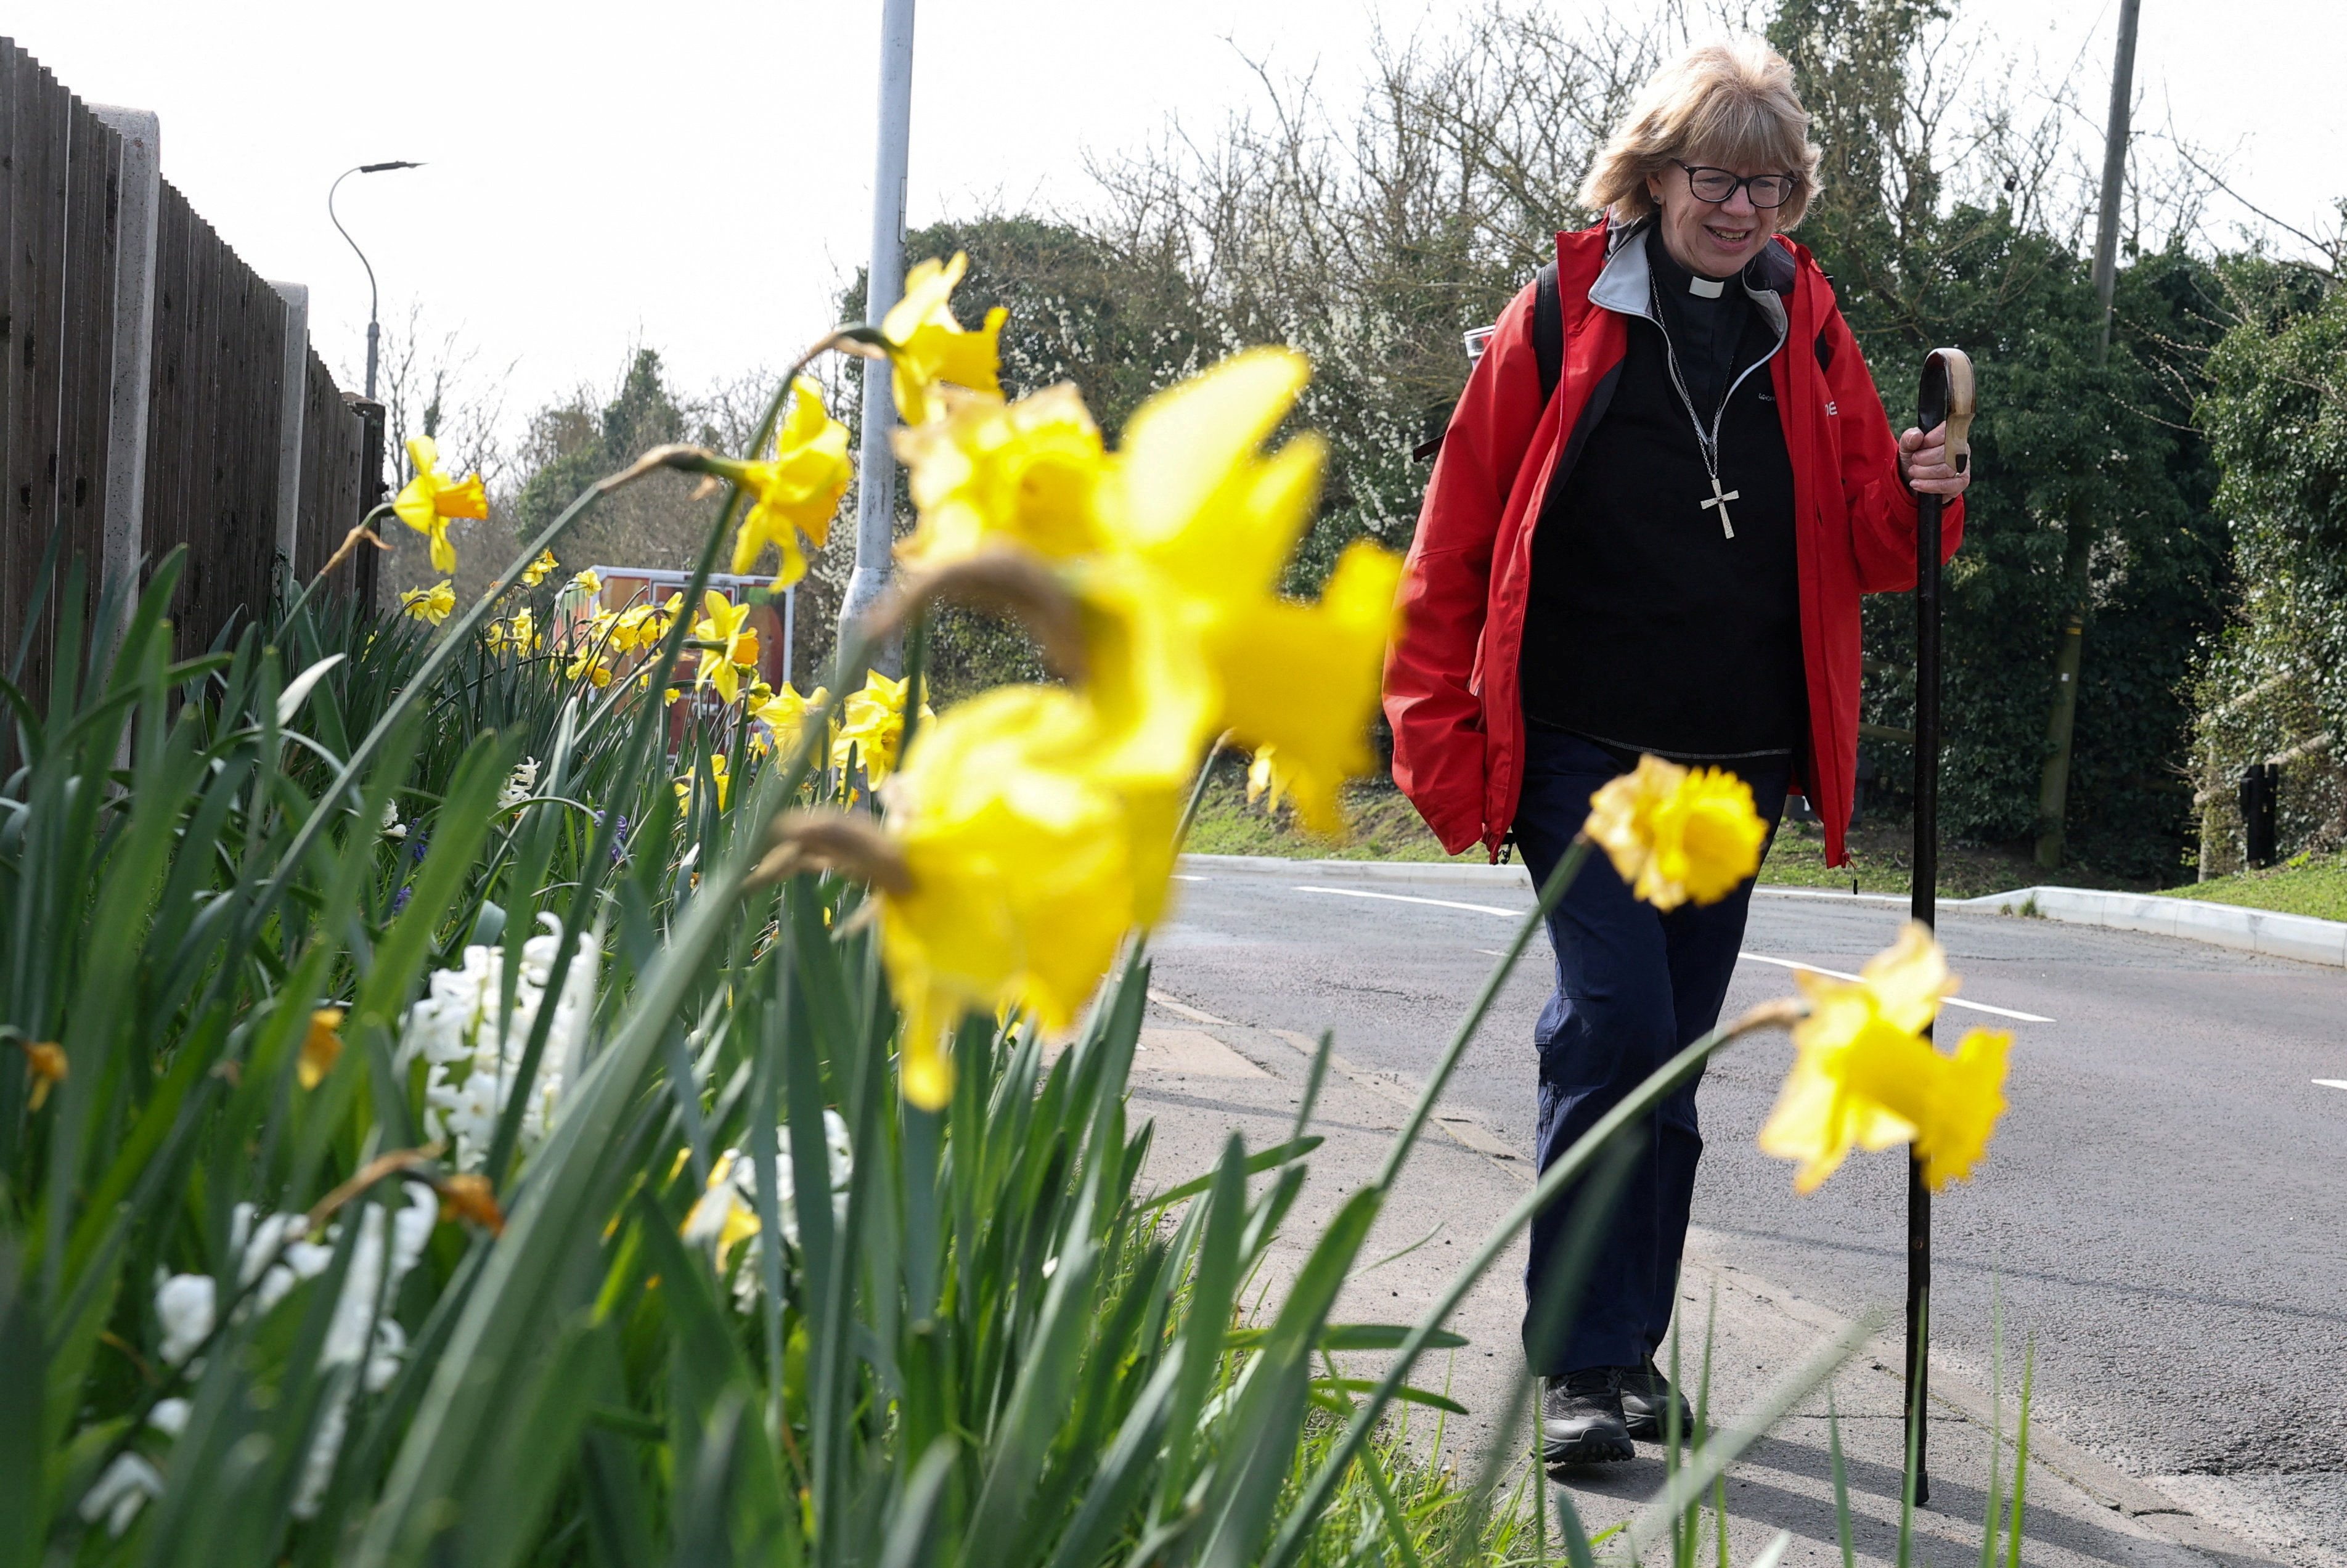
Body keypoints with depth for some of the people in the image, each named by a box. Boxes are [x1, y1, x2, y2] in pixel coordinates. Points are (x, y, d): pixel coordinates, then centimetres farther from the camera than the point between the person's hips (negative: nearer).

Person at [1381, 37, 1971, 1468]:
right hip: (1584, 747, -4)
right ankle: (1581, 1361, -6)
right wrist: (1442, 739, -4)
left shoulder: (1810, 333, 8)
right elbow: (1457, 539, 0)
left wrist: (1915, 498, -11)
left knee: (1668, 1057, 10)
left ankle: (1630, 1344, 22)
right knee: (1616, 1025, -14)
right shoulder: (1565, 316, -3)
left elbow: (1860, 551, 12)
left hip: (1738, 760, 4)